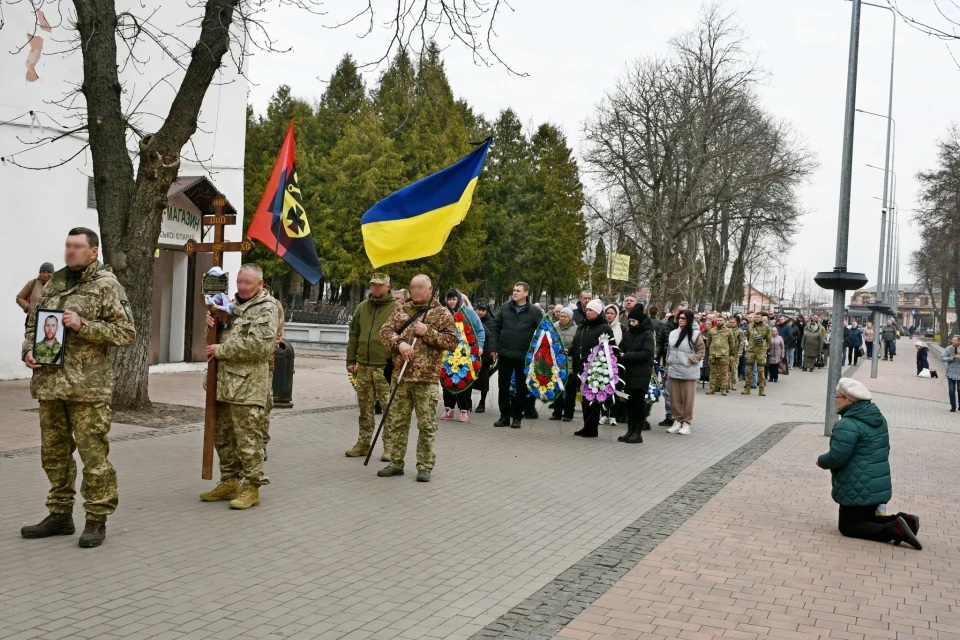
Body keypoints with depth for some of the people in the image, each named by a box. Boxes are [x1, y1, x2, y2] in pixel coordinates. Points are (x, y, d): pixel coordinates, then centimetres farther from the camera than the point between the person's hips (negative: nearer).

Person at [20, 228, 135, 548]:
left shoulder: (107, 286, -4)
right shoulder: (52, 284, 15)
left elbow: (126, 332, -9)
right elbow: (33, 323, 24)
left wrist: (82, 325, -17)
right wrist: (28, 350, 4)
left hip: (88, 387, -7)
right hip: (49, 383, 7)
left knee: (94, 455, -3)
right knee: (54, 452, 14)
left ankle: (97, 520, 7)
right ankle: (60, 514, 26)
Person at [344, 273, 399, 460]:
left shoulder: (396, 308, -2)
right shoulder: (362, 307, 13)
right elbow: (354, 335, 16)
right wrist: (351, 360, 11)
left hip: (385, 367, -5)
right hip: (363, 366, 5)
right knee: (365, 407, 12)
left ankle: (389, 446, 4)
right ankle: (363, 444, 21)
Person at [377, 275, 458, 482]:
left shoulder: (442, 313, 2)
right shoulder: (401, 310, 12)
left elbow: (452, 341, -4)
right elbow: (385, 330, 5)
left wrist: (428, 332, -13)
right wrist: (399, 343, -13)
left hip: (427, 379, -4)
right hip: (401, 376, 4)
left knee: (427, 426, 1)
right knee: (398, 423, 10)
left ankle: (425, 466, 10)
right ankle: (396, 463, 20)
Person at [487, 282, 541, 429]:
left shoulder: (533, 312, -3)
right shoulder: (505, 308, 4)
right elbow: (495, 327, 7)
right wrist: (493, 347, -2)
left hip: (523, 356, -2)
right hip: (504, 354, 3)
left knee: (520, 387, 6)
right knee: (503, 385, 7)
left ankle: (517, 416, 17)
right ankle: (504, 415, 17)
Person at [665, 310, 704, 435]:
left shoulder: (695, 334, -6)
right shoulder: (673, 333, 10)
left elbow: (701, 351, -4)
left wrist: (690, 360, -13)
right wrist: (667, 368, 15)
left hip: (688, 372, -5)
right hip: (673, 371, 5)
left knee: (687, 398, 1)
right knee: (675, 398, 9)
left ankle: (687, 422, 11)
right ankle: (678, 421, 19)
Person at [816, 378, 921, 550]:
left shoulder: (848, 424, -23)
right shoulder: (877, 418, 9)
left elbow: (837, 457, -26)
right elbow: (884, 448, 19)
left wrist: (821, 461, -5)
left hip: (858, 489, -9)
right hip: (878, 484, 9)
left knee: (849, 526, 3)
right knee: (866, 518, 24)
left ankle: (894, 530, -15)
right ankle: (901, 520, 2)